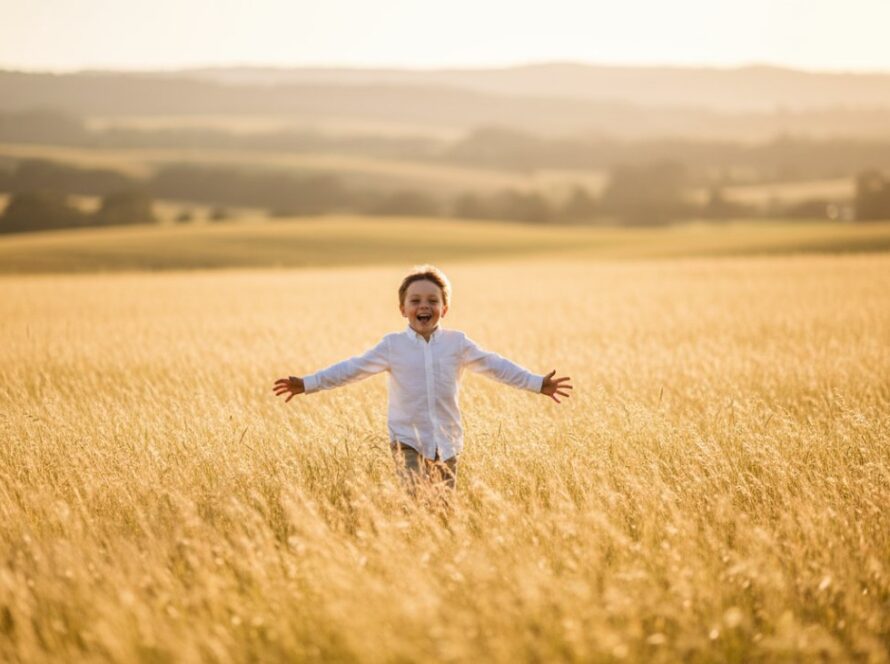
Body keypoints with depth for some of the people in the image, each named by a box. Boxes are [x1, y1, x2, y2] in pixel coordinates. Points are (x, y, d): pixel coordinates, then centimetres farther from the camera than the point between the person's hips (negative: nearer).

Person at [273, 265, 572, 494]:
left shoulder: (457, 343, 4)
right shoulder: (393, 345, 0)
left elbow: (494, 365, 5)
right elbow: (353, 368, -3)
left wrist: (538, 383, 0)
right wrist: (308, 384, -11)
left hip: (447, 442, 2)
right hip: (408, 440, -2)